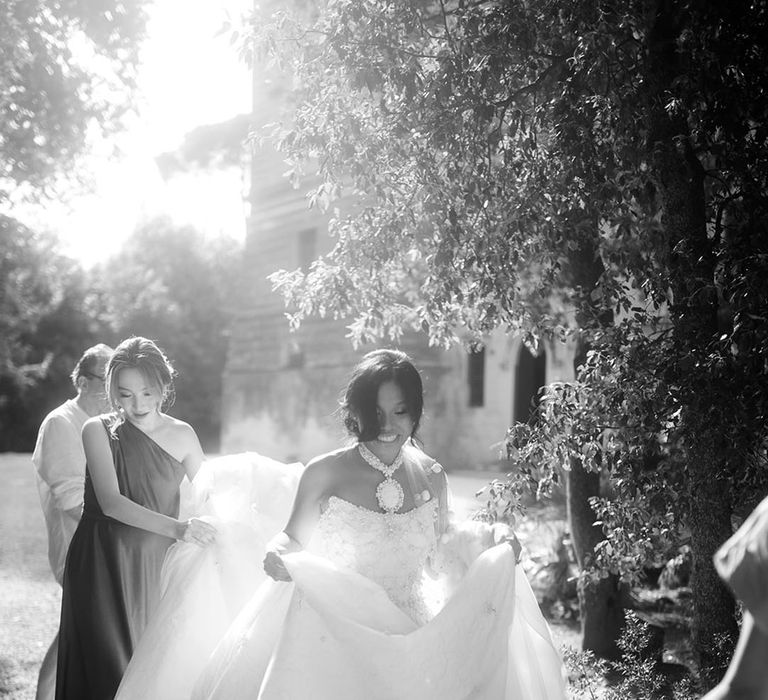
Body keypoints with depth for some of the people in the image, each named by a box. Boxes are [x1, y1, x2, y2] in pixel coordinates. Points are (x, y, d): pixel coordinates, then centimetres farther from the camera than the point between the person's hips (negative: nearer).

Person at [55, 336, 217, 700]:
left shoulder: (181, 435, 1)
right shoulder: (98, 430, -5)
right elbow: (110, 502, -17)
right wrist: (176, 527, -29)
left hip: (154, 568, 2)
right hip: (102, 570, -2)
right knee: (106, 669, -2)